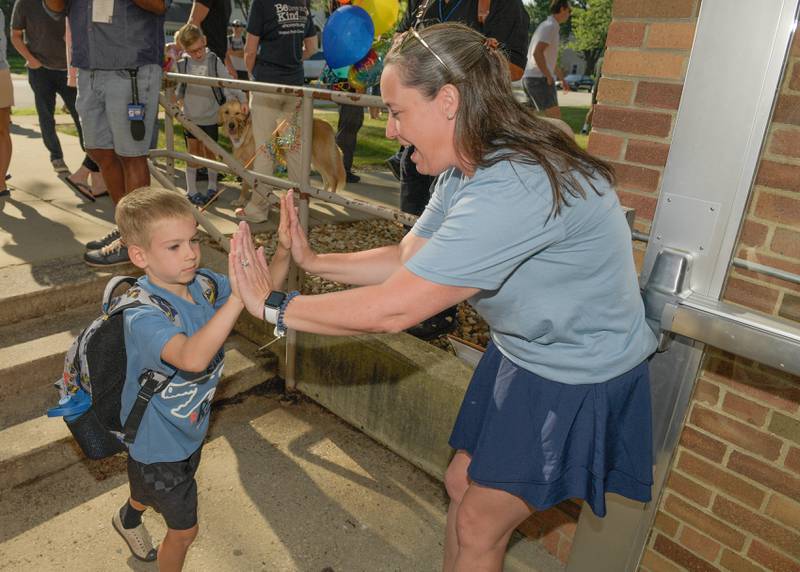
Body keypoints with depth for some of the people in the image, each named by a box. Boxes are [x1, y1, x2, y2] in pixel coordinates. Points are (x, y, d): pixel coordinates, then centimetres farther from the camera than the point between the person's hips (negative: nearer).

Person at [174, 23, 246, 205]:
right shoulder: (183, 64, -1)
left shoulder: (214, 61, -6)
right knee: (193, 153, 6)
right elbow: (178, 90, 9)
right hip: (191, 117, 1)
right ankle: (191, 190, 15)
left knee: (210, 152, 9)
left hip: (210, 117, -1)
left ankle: (212, 187, 24)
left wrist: (241, 99, -18)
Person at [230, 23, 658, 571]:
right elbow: (408, 258, 0)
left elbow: (392, 308, -34)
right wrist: (313, 261, -6)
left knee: (479, 526, 8)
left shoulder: (514, 188, -36)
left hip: (580, 379, -8)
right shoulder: (468, 168, -4)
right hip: (521, 353, 8)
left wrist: (274, 305, -22)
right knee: (462, 484, 19)